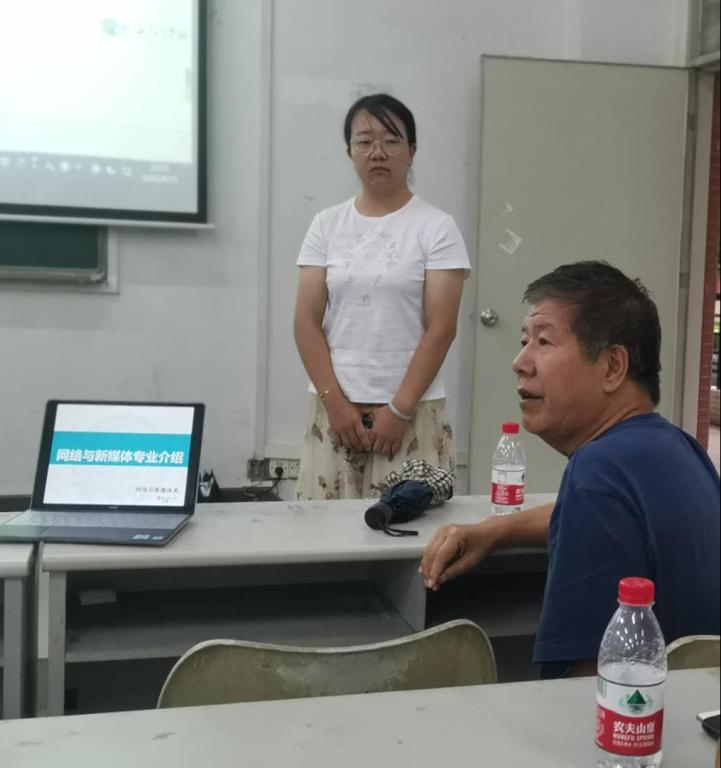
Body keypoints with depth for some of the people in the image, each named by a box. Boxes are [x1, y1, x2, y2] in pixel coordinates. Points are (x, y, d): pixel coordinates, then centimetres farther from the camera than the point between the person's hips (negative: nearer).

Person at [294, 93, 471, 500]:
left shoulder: (436, 227, -1)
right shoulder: (327, 225, 7)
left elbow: (440, 329, -6)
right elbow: (307, 322, 3)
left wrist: (399, 409, -11)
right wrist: (335, 401, -6)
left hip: (412, 411, -2)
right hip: (334, 408, 3)